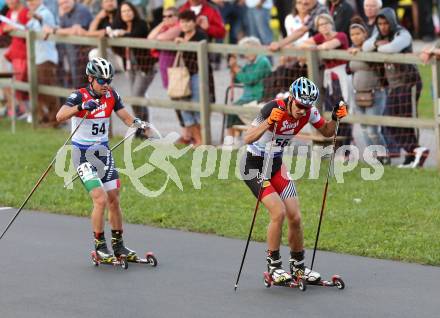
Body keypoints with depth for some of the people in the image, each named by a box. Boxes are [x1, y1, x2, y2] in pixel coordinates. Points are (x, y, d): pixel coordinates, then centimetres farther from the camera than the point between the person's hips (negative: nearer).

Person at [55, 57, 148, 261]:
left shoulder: (111, 95, 1)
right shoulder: (79, 96, -15)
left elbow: (127, 118, -1)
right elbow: (60, 116, -32)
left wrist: (138, 124, -24)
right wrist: (81, 107, -48)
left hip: (103, 152, 6)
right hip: (83, 154, -6)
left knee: (114, 200, 7)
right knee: (100, 199, -15)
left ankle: (118, 246, 20)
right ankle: (100, 247, -3)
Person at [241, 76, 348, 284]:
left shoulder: (309, 112, -10)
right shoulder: (274, 108, -28)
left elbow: (326, 132, 7)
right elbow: (247, 139, -36)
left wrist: (335, 118, -14)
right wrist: (269, 122, -50)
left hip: (276, 165, 6)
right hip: (254, 164, -6)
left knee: (295, 217, 0)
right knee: (278, 212, -20)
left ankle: (298, 267, 18)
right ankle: (273, 267, -5)